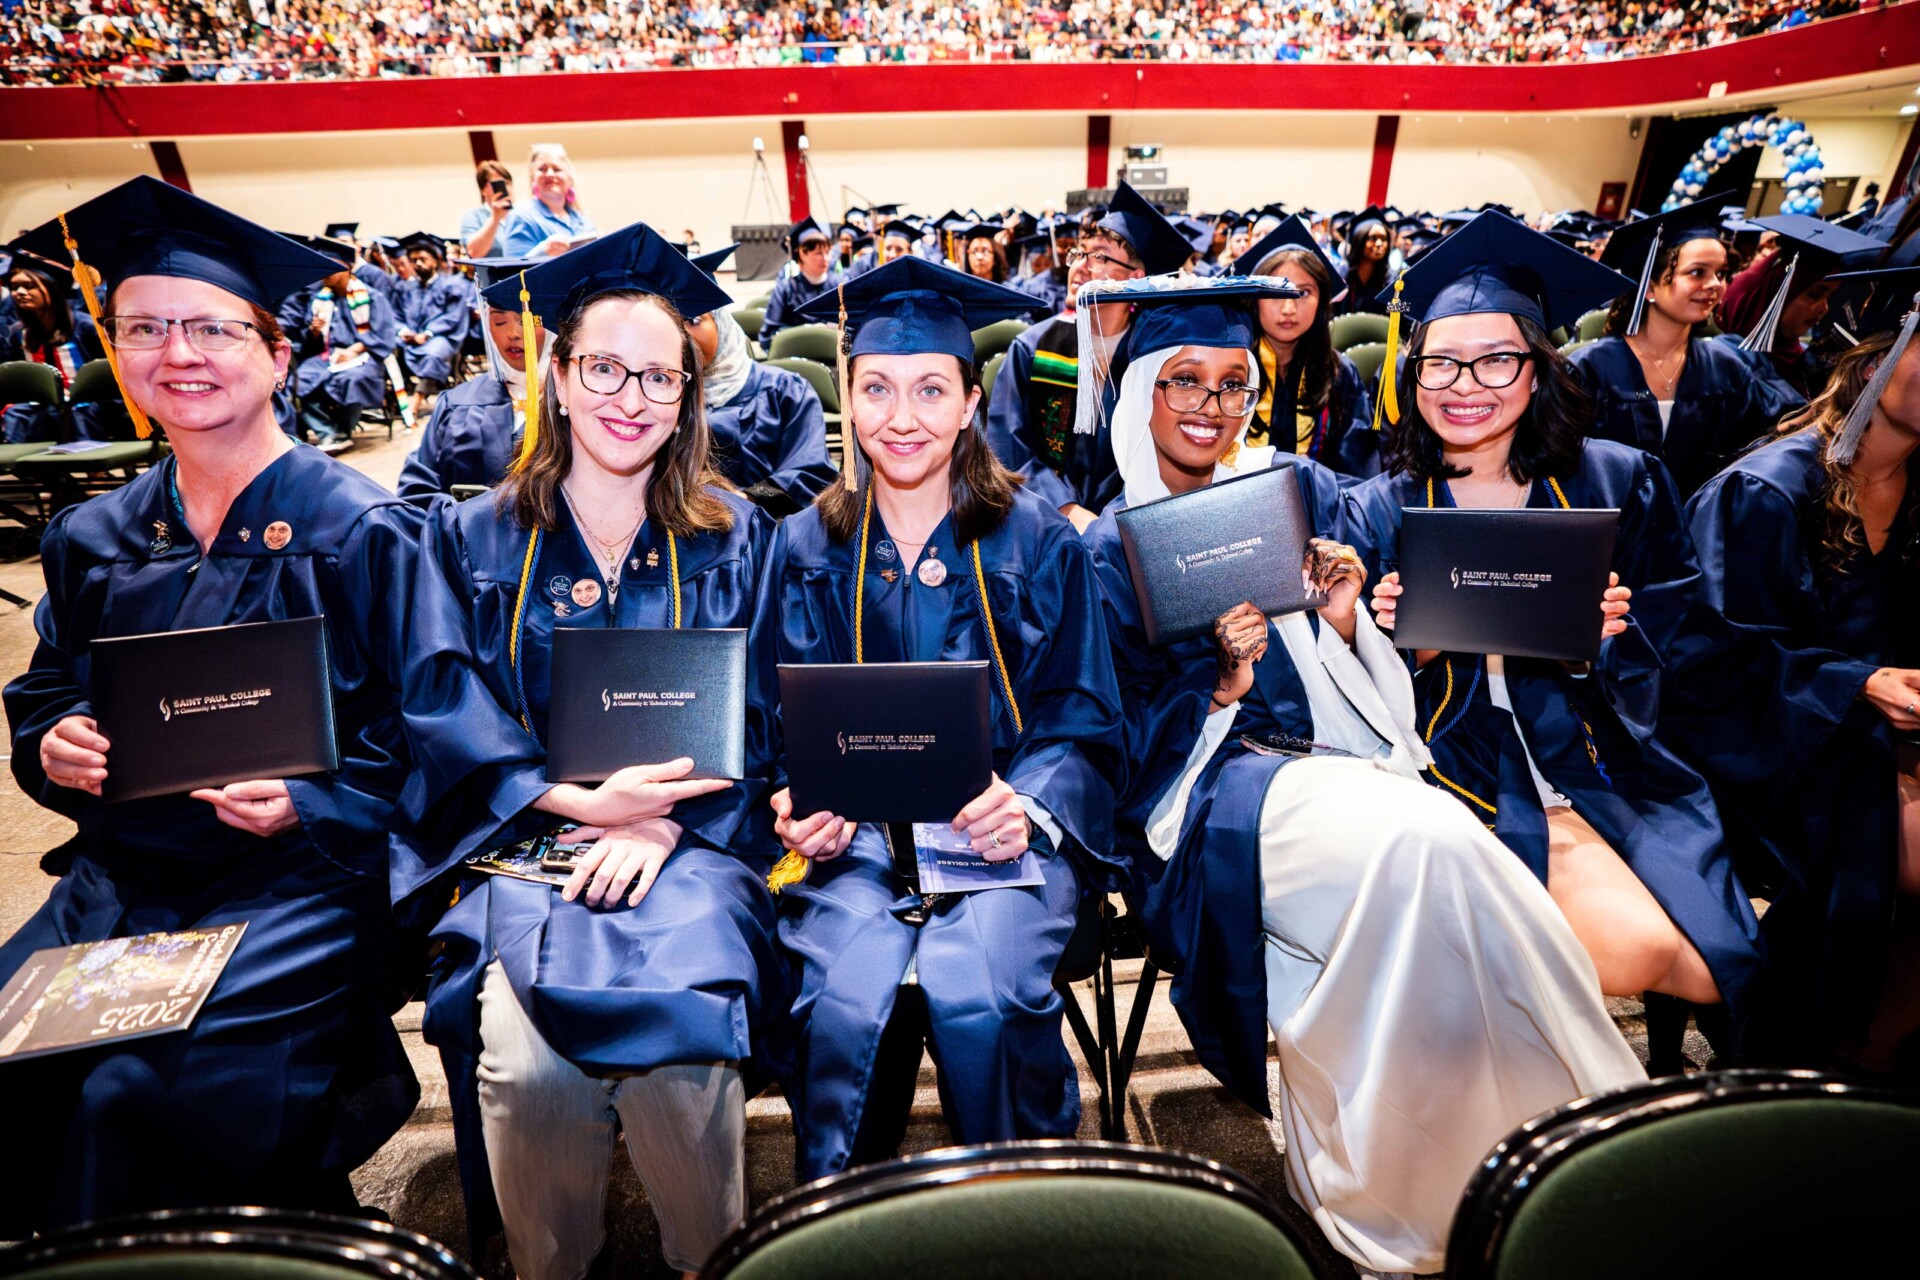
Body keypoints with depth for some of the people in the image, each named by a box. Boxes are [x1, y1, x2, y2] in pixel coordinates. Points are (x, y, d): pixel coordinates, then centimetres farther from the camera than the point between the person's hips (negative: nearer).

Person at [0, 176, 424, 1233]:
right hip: (114, 885, 6)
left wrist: (303, 808, -21)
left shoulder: (363, 533, -7)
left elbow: (421, 744, -8)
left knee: (138, 1098, -21)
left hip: (299, 883, -5)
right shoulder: (92, 539, 11)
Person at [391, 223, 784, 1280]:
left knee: (680, 1039, -26)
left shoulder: (731, 537, 9)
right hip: (519, 836, 1)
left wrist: (664, 819, -15)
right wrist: (579, 799, -14)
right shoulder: (472, 540, 11)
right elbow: (445, 715, 1)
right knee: (526, 1062, -24)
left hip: (686, 836, 0)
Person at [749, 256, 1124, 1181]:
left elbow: (1082, 720, 3)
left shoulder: (1038, 542, 3)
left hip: (1004, 824, -1)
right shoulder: (805, 548, 9)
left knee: (975, 994, -27)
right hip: (855, 835, 2)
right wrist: (797, 804, -10)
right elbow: (776, 724, 11)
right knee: (846, 1002, -26)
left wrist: (1026, 804, -17)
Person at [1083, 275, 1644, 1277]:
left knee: (1436, 845, -30)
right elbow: (1125, 743, -1)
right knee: (1427, 844, -31)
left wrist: (1343, 622, -8)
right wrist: (1222, 686, -19)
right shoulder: (1108, 548, 2)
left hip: (1339, 761, 4)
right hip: (1209, 793, -4)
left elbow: (1363, 687, 14)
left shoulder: (1302, 489, 12)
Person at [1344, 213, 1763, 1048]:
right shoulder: (1378, 511, 3)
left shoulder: (1618, 483, 6)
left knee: (1738, 950, -15)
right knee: (1638, 948, -22)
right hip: (1470, 773, -2)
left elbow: (1673, 650, 9)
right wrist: (1410, 648, -17)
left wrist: (1608, 639, -12)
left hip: (1603, 763, 3)